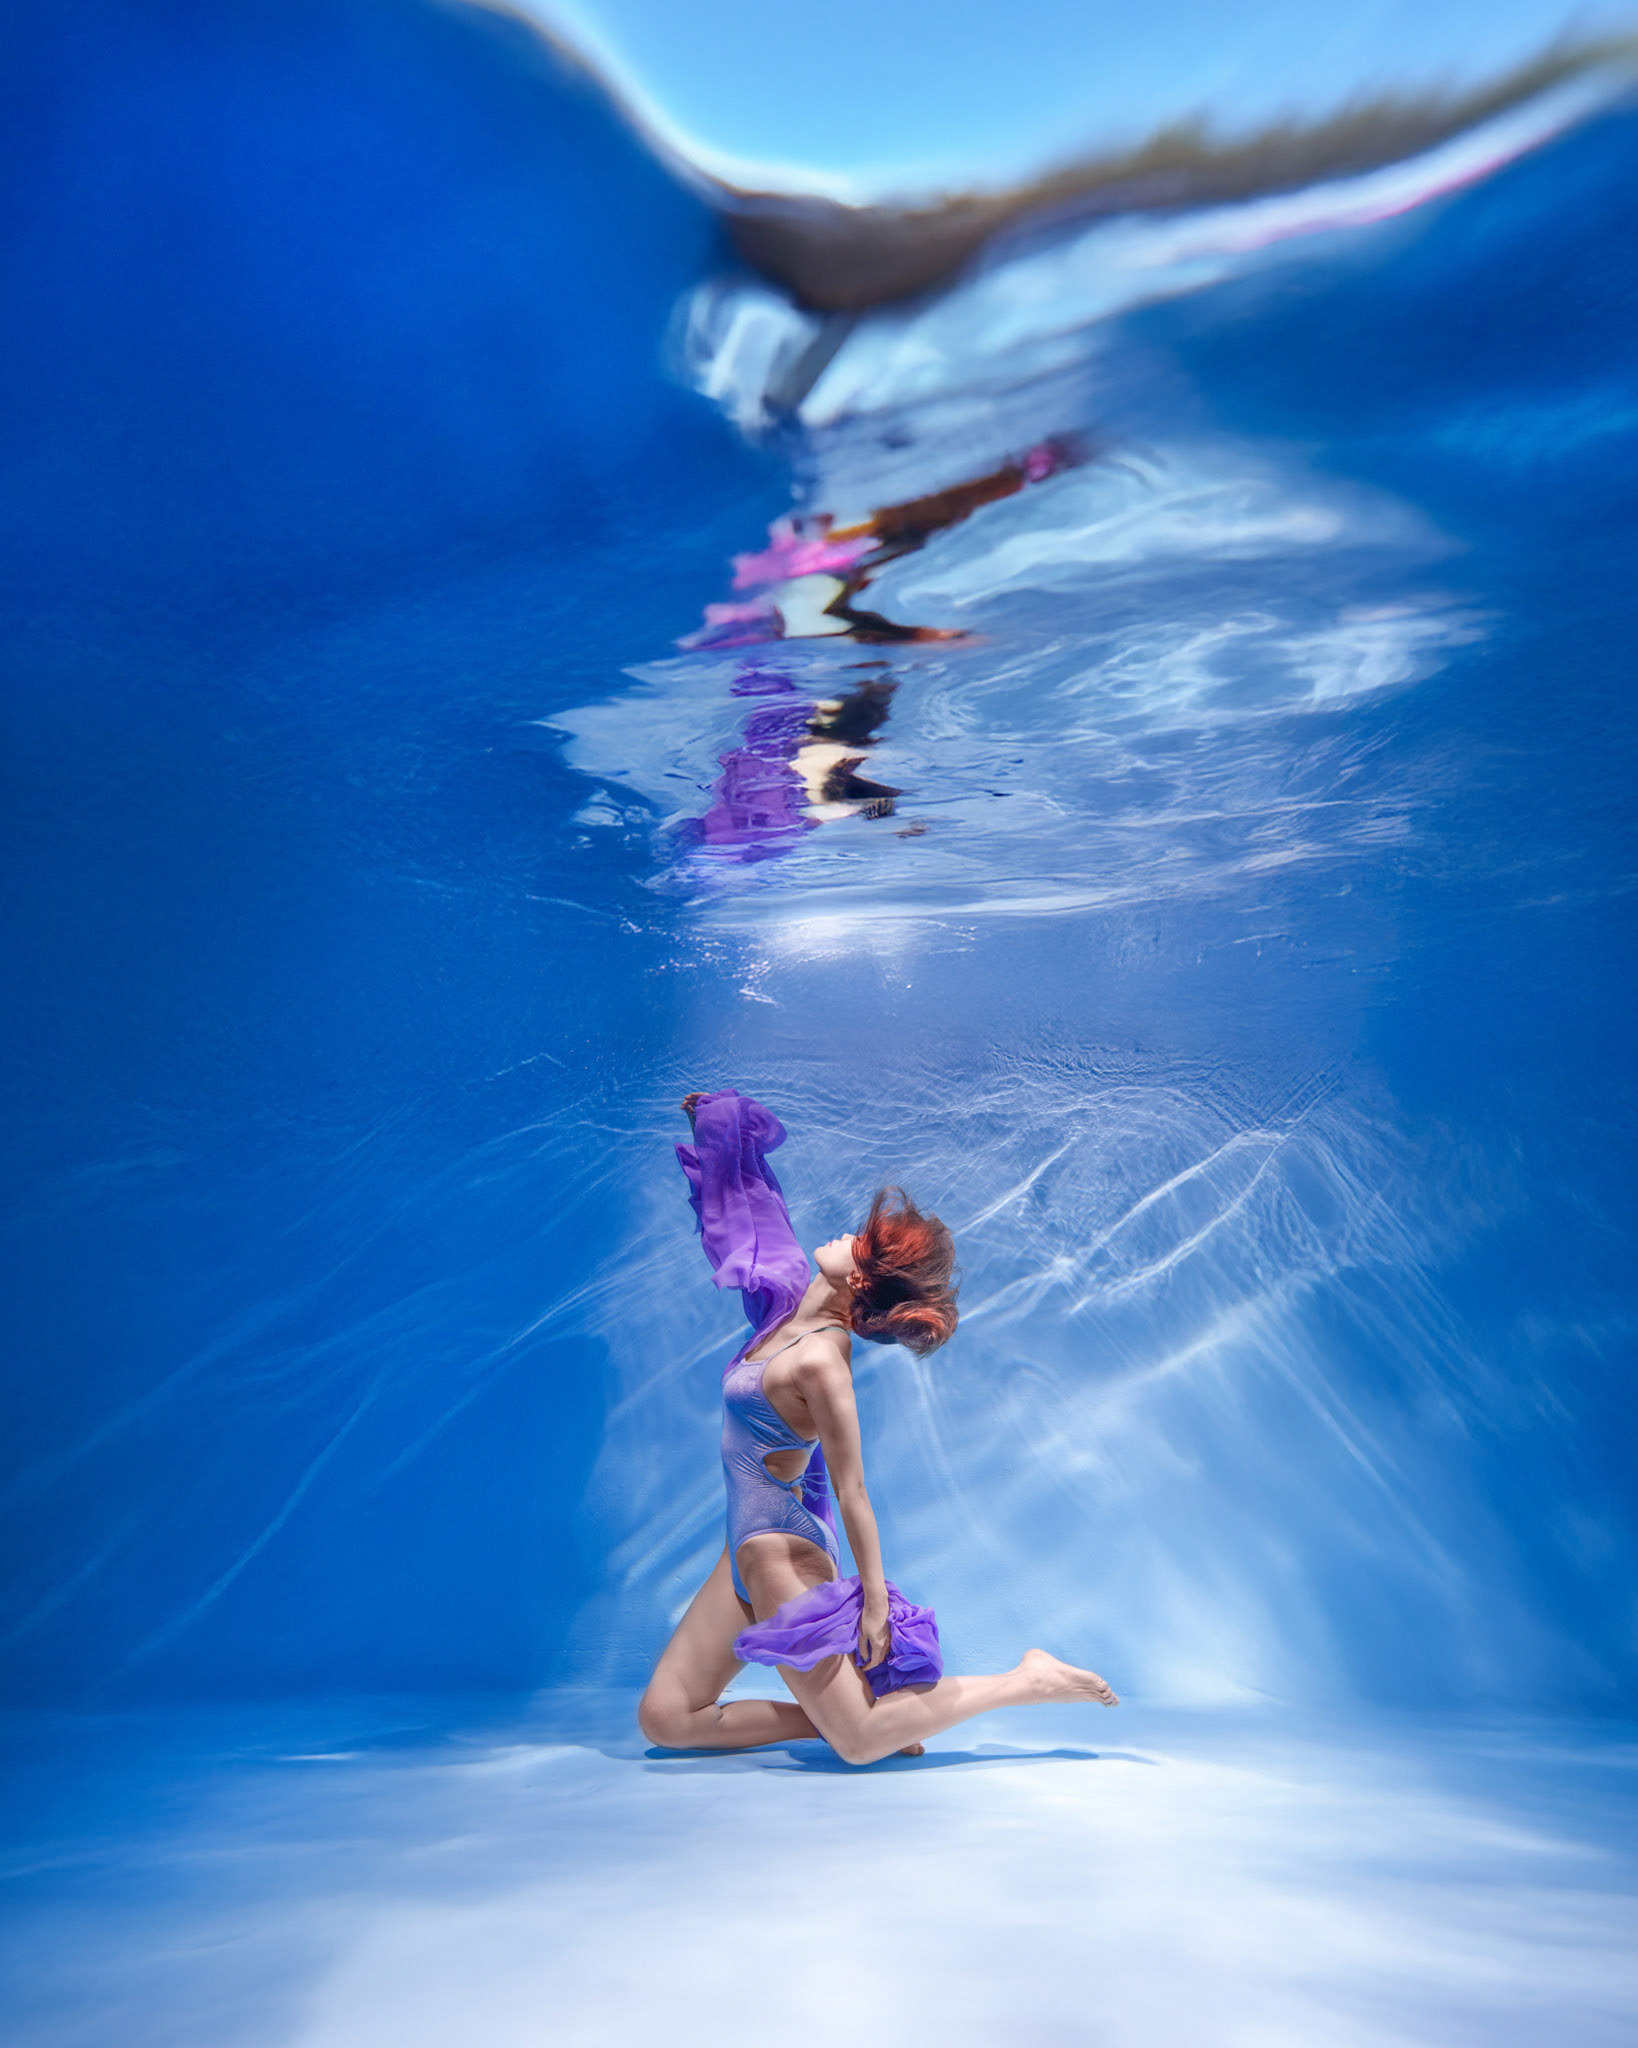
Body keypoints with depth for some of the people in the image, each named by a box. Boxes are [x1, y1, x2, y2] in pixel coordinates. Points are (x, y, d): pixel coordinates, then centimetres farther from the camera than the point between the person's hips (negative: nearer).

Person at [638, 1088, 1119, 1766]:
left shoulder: (819, 1359, -24)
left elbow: (852, 1493, -20)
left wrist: (875, 1600, -15)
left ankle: (1027, 1680, 8)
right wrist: (714, 1123, 24)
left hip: (781, 1554, -9)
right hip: (748, 1553, 9)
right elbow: (747, 1210, 17)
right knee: (663, 1719, 9)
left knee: (859, 1742, -5)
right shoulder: (791, 1303, 0)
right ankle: (832, 1712, 13)